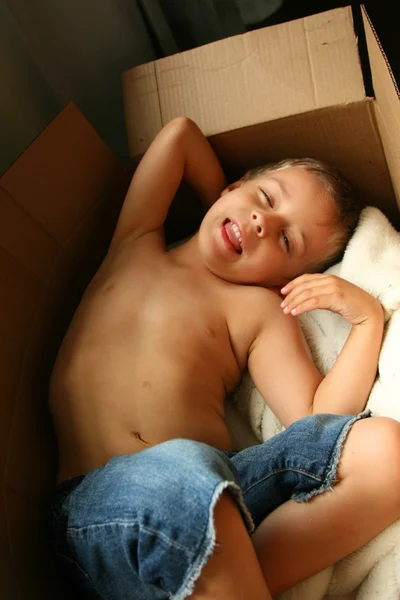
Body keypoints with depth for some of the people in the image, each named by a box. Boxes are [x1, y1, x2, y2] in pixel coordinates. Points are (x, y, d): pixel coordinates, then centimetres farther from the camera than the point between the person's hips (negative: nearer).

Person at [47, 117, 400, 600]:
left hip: (217, 487, 2)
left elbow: (319, 421, 3)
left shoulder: (260, 306, 16)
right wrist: (220, 204, 32)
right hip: (101, 497, -1)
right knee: (180, 471, -40)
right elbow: (180, 133, 27)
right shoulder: (135, 245, 23)